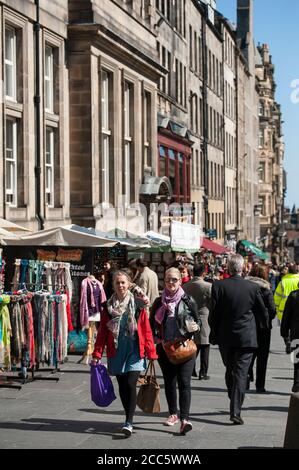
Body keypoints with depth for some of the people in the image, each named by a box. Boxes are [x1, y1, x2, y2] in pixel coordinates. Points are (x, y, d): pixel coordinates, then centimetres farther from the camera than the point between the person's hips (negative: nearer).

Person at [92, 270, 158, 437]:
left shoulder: (138, 305, -2)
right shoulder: (108, 306, 6)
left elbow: (146, 330, -2)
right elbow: (102, 332, 6)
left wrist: (151, 352, -5)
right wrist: (97, 353, 1)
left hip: (135, 351, -3)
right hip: (116, 352, 3)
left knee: (131, 384, -14)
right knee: (122, 386, 9)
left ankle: (129, 422, -11)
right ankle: (129, 417, 24)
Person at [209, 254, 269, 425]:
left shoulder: (219, 286, -8)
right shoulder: (253, 287, -7)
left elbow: (213, 313, -6)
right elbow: (263, 312, 4)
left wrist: (214, 334, 7)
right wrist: (265, 326, 25)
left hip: (225, 336, 2)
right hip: (246, 337, -2)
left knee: (230, 371, 19)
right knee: (241, 374, -2)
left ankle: (235, 404, 33)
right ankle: (236, 411, -8)